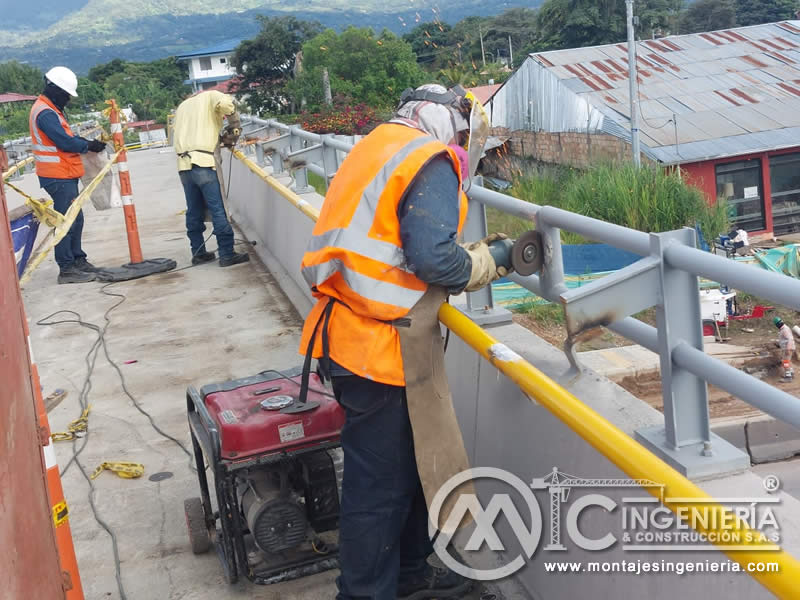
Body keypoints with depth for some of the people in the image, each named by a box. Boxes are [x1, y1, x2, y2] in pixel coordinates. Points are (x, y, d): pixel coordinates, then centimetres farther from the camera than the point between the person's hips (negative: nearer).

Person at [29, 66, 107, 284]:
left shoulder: (51, 110, 17)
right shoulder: (46, 113, -17)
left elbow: (65, 137, 19)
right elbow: (65, 142, -21)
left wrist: (85, 141, 2)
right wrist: (89, 146, -7)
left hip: (65, 175, 11)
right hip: (58, 176, -11)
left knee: (75, 219, 16)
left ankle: (77, 260, 25)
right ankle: (66, 268, -5)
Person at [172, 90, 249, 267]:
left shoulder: (182, 106, 28)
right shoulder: (210, 96, 9)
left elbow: (176, 136, 21)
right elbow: (225, 103, -15)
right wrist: (234, 127, -1)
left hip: (183, 165, 7)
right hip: (203, 162, -7)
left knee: (194, 212, 13)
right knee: (218, 211, -4)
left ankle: (198, 252, 17)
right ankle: (227, 254, -4)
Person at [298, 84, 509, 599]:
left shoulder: (378, 149, 19)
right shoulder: (431, 161, -11)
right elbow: (433, 259, -22)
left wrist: (475, 254, 14)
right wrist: (491, 262, -2)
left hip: (353, 337, 10)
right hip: (381, 345, -10)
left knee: (412, 458, 22)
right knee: (381, 483, 3)